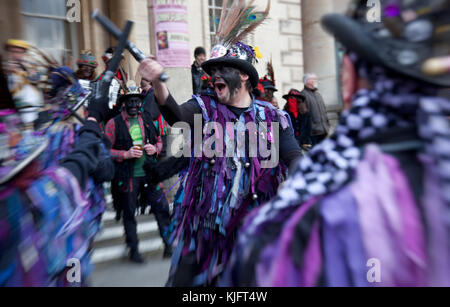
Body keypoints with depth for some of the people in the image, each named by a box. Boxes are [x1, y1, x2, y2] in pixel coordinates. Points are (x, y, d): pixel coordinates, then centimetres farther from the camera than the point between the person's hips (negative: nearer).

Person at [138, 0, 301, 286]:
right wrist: (158, 83, -38)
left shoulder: (272, 117, 1)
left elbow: (297, 163, -3)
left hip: (252, 228, 1)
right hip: (203, 226, 0)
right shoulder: (205, 108, 0)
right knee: (186, 278, 12)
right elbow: (177, 114, -21)